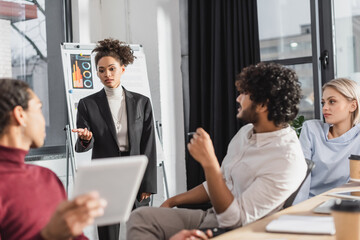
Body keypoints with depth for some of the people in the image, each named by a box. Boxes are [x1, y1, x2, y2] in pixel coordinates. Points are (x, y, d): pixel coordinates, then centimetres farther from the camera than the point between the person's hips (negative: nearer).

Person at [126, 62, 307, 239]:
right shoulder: (246, 132, 7)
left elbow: (235, 219, -24)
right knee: (140, 217, -8)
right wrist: (172, 201, 12)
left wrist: (209, 162, -29)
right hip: (211, 217, 9)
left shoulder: (287, 160, -22)